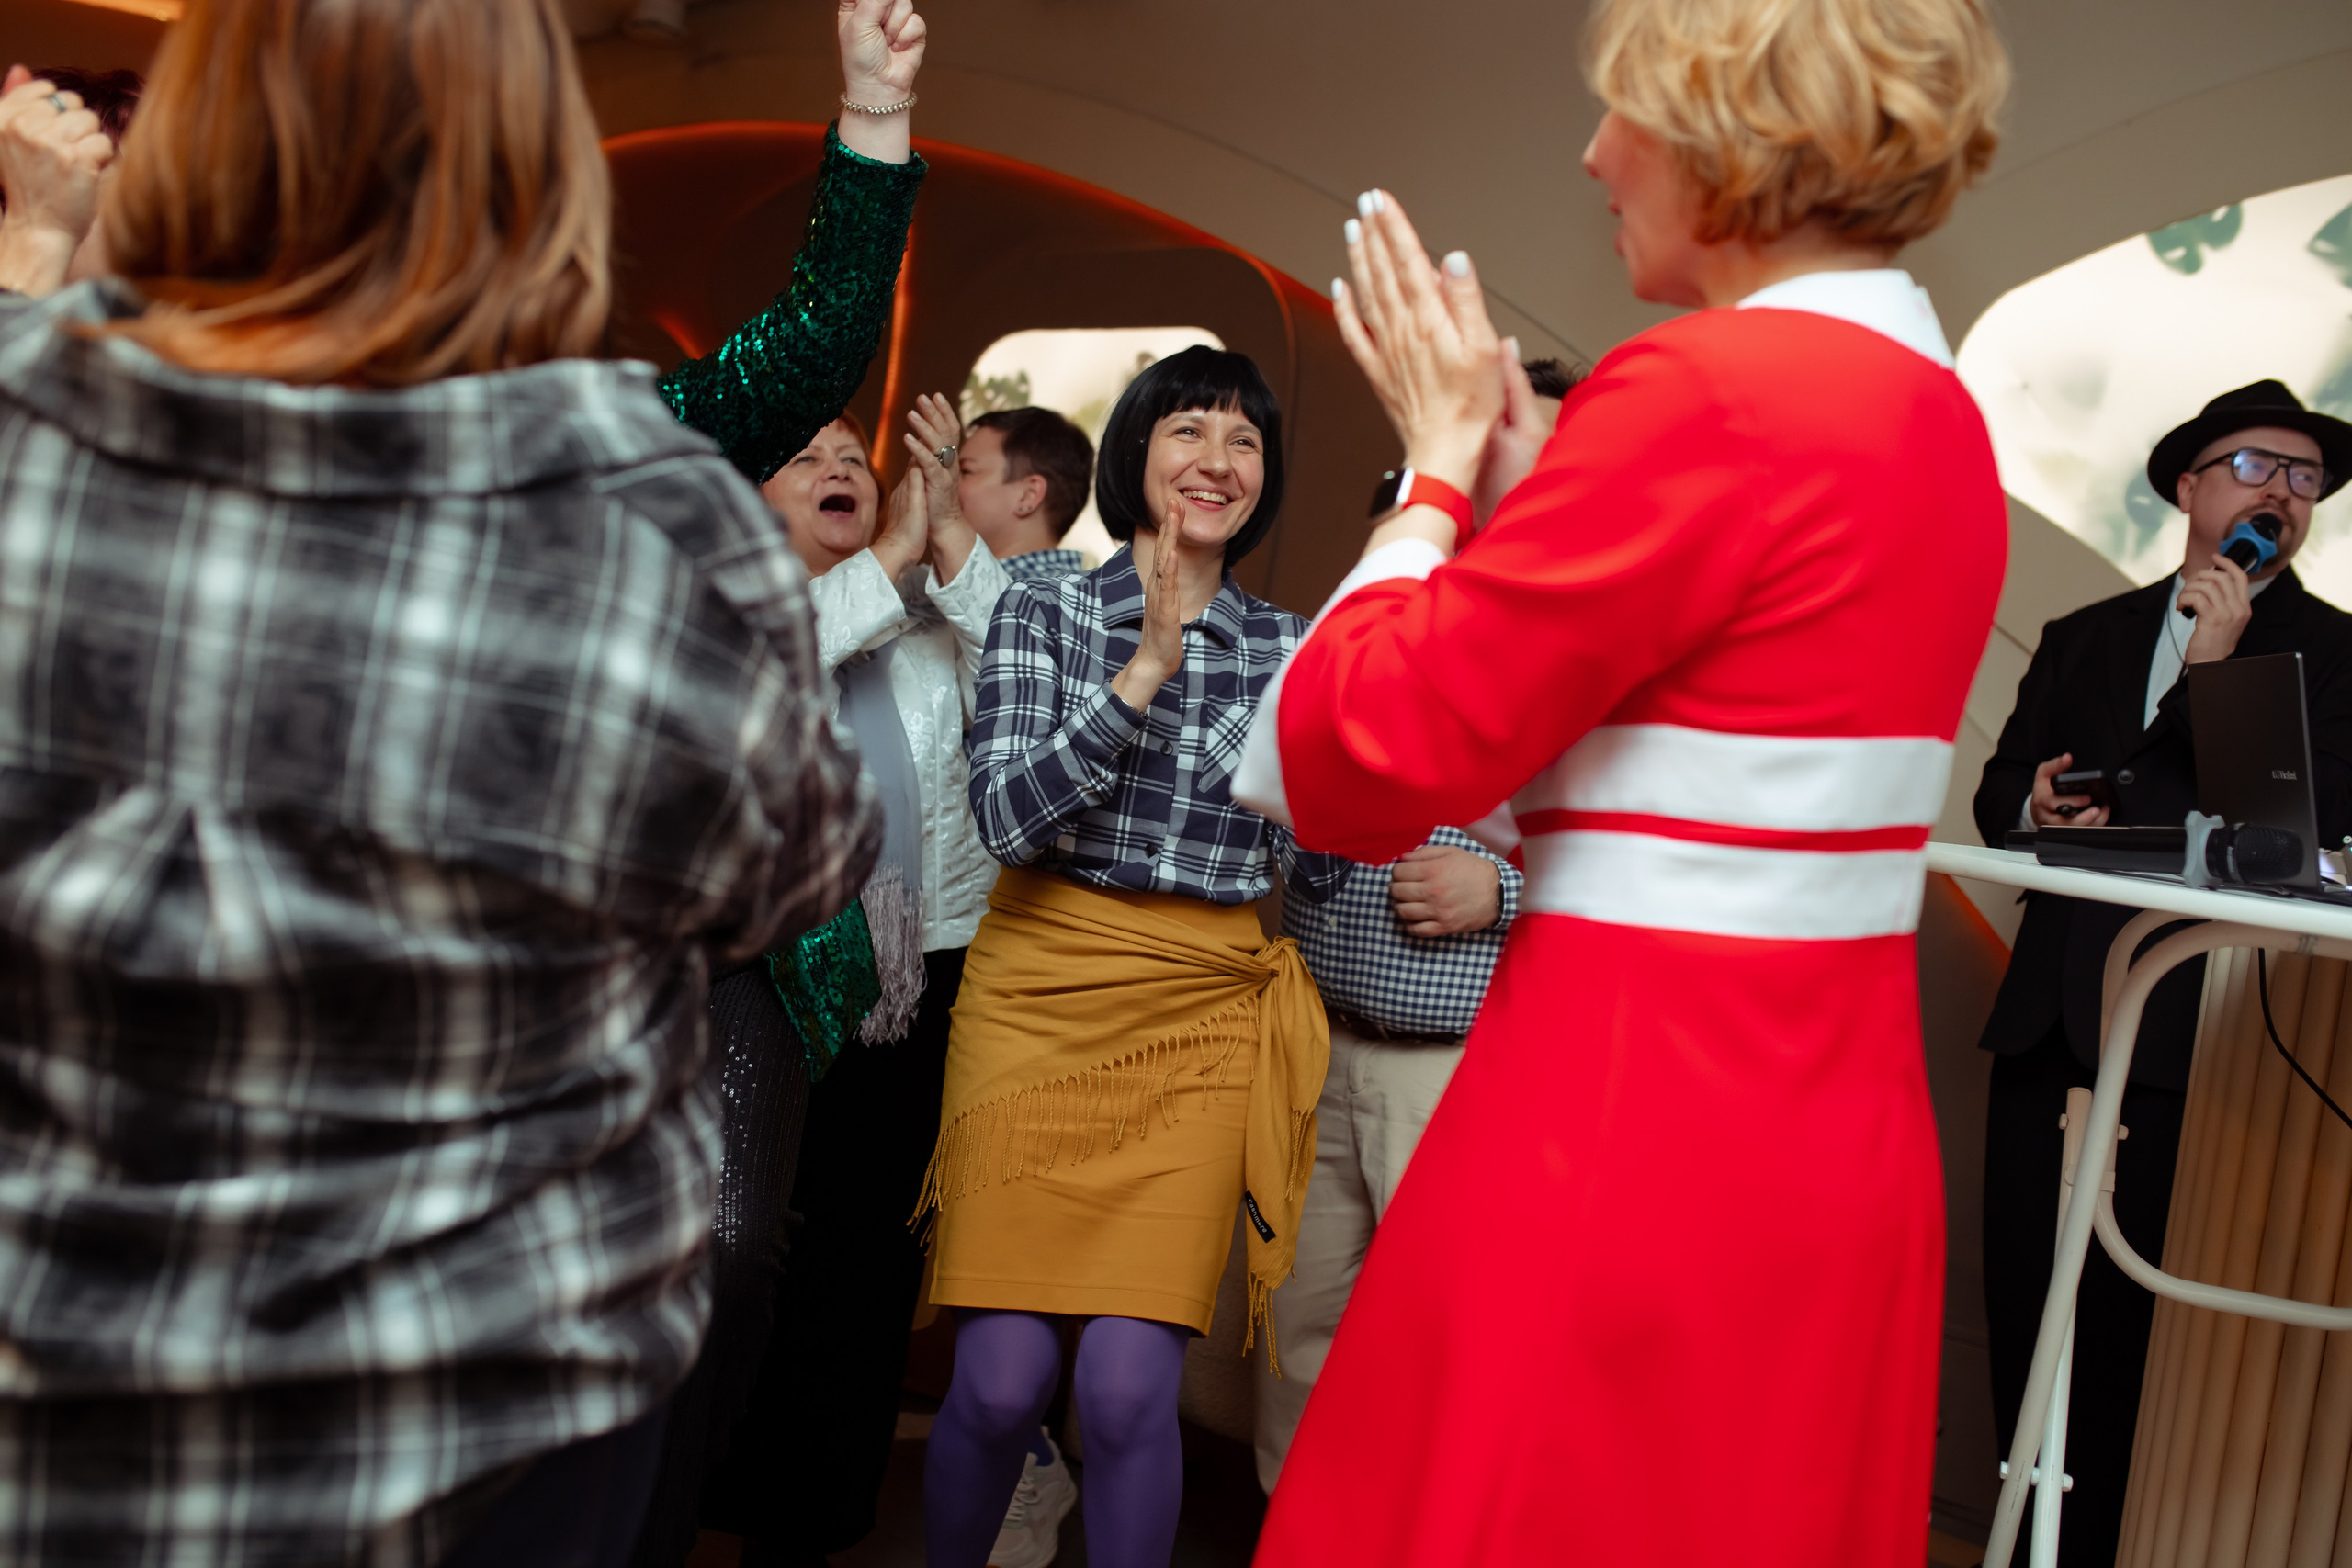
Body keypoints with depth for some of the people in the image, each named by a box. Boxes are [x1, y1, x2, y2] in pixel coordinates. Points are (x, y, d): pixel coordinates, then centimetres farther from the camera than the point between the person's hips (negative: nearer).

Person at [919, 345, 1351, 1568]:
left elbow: (1316, 875, 8)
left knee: (1128, 1388, -8)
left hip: (1204, 1015, 1)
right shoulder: (1045, 613, 4)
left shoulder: (1290, 649, 9)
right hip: (1040, 994, -1)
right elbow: (1008, 817, -9)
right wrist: (1148, 664, -15)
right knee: (1004, 1379, -2)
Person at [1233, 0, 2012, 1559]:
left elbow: (1346, 756, -18)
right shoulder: (1939, 410, 10)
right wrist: (1520, 463, 12)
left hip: (1628, 1138, -9)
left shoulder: (1706, 391, -18)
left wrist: (1443, 458, -4)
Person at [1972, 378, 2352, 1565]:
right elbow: (1998, 790, 18)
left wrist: (2214, 666, -12)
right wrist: (2038, 806, -5)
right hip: (2051, 1016, 4)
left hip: (2189, 1029, -4)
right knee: (2023, 1294, 9)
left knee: (2124, 1320, -1)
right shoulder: (2083, 639, 18)